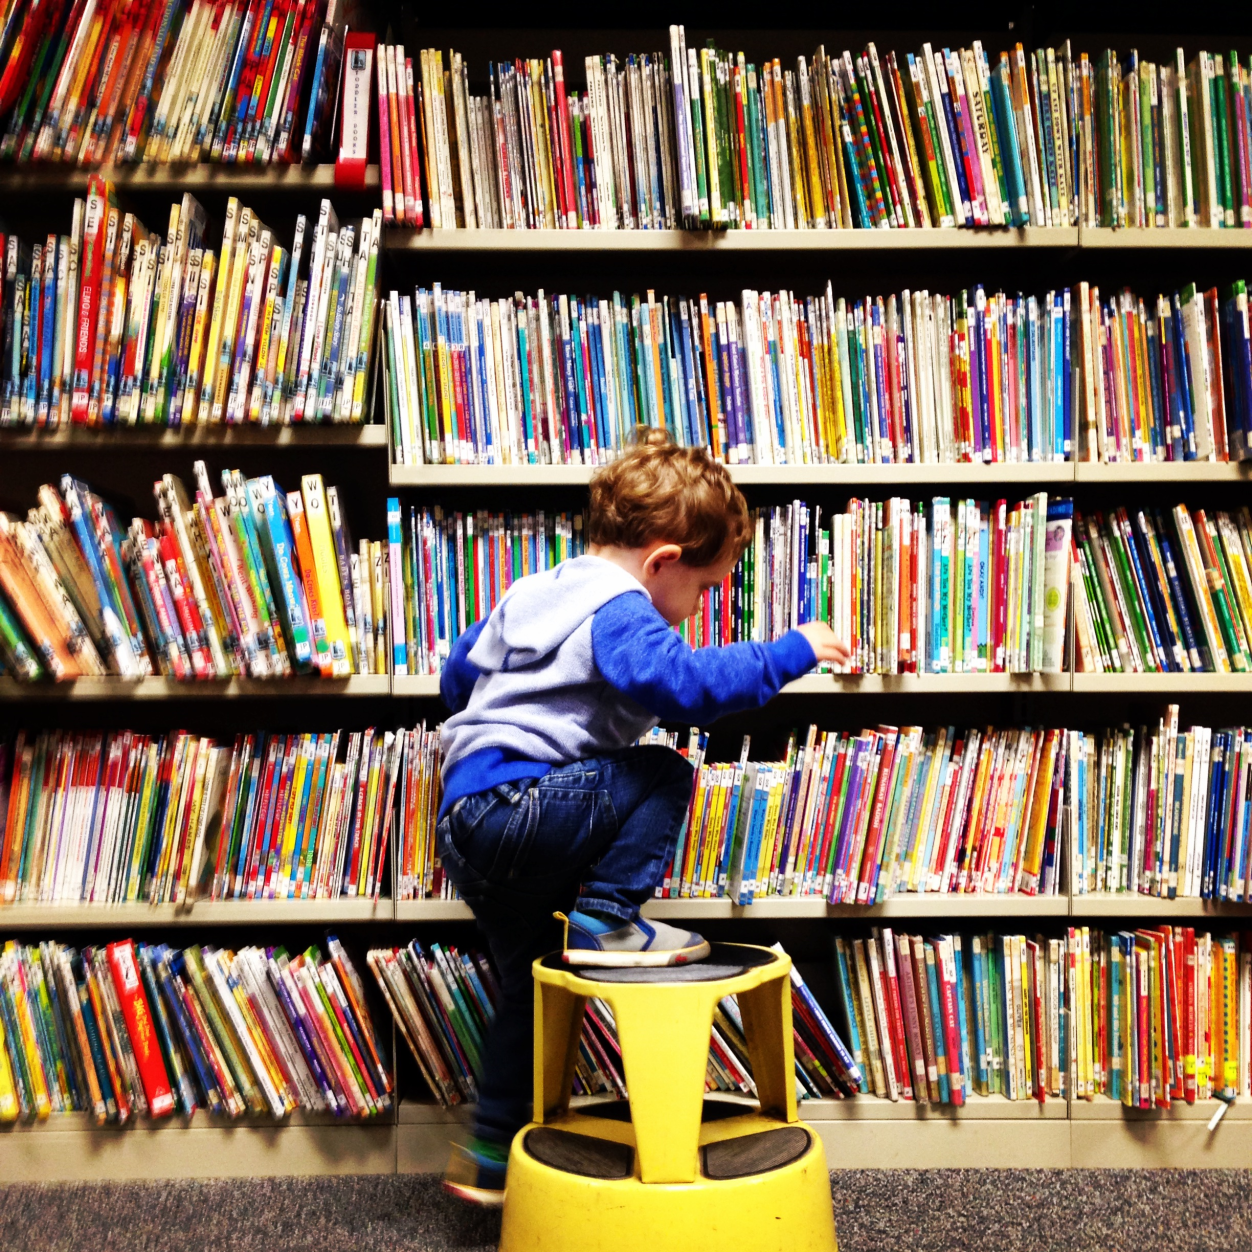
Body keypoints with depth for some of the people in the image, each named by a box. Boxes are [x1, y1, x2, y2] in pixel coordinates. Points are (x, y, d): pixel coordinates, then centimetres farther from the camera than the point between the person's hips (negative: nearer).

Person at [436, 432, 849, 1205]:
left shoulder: (532, 593, 19)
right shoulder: (618, 613, -10)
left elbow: (460, 671, 30)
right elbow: (686, 682, -28)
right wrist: (793, 651, -19)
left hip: (467, 827, 10)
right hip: (511, 811, -10)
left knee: (531, 983, 19)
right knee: (665, 777, -9)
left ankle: (492, 1157, 28)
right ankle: (604, 922, -7)